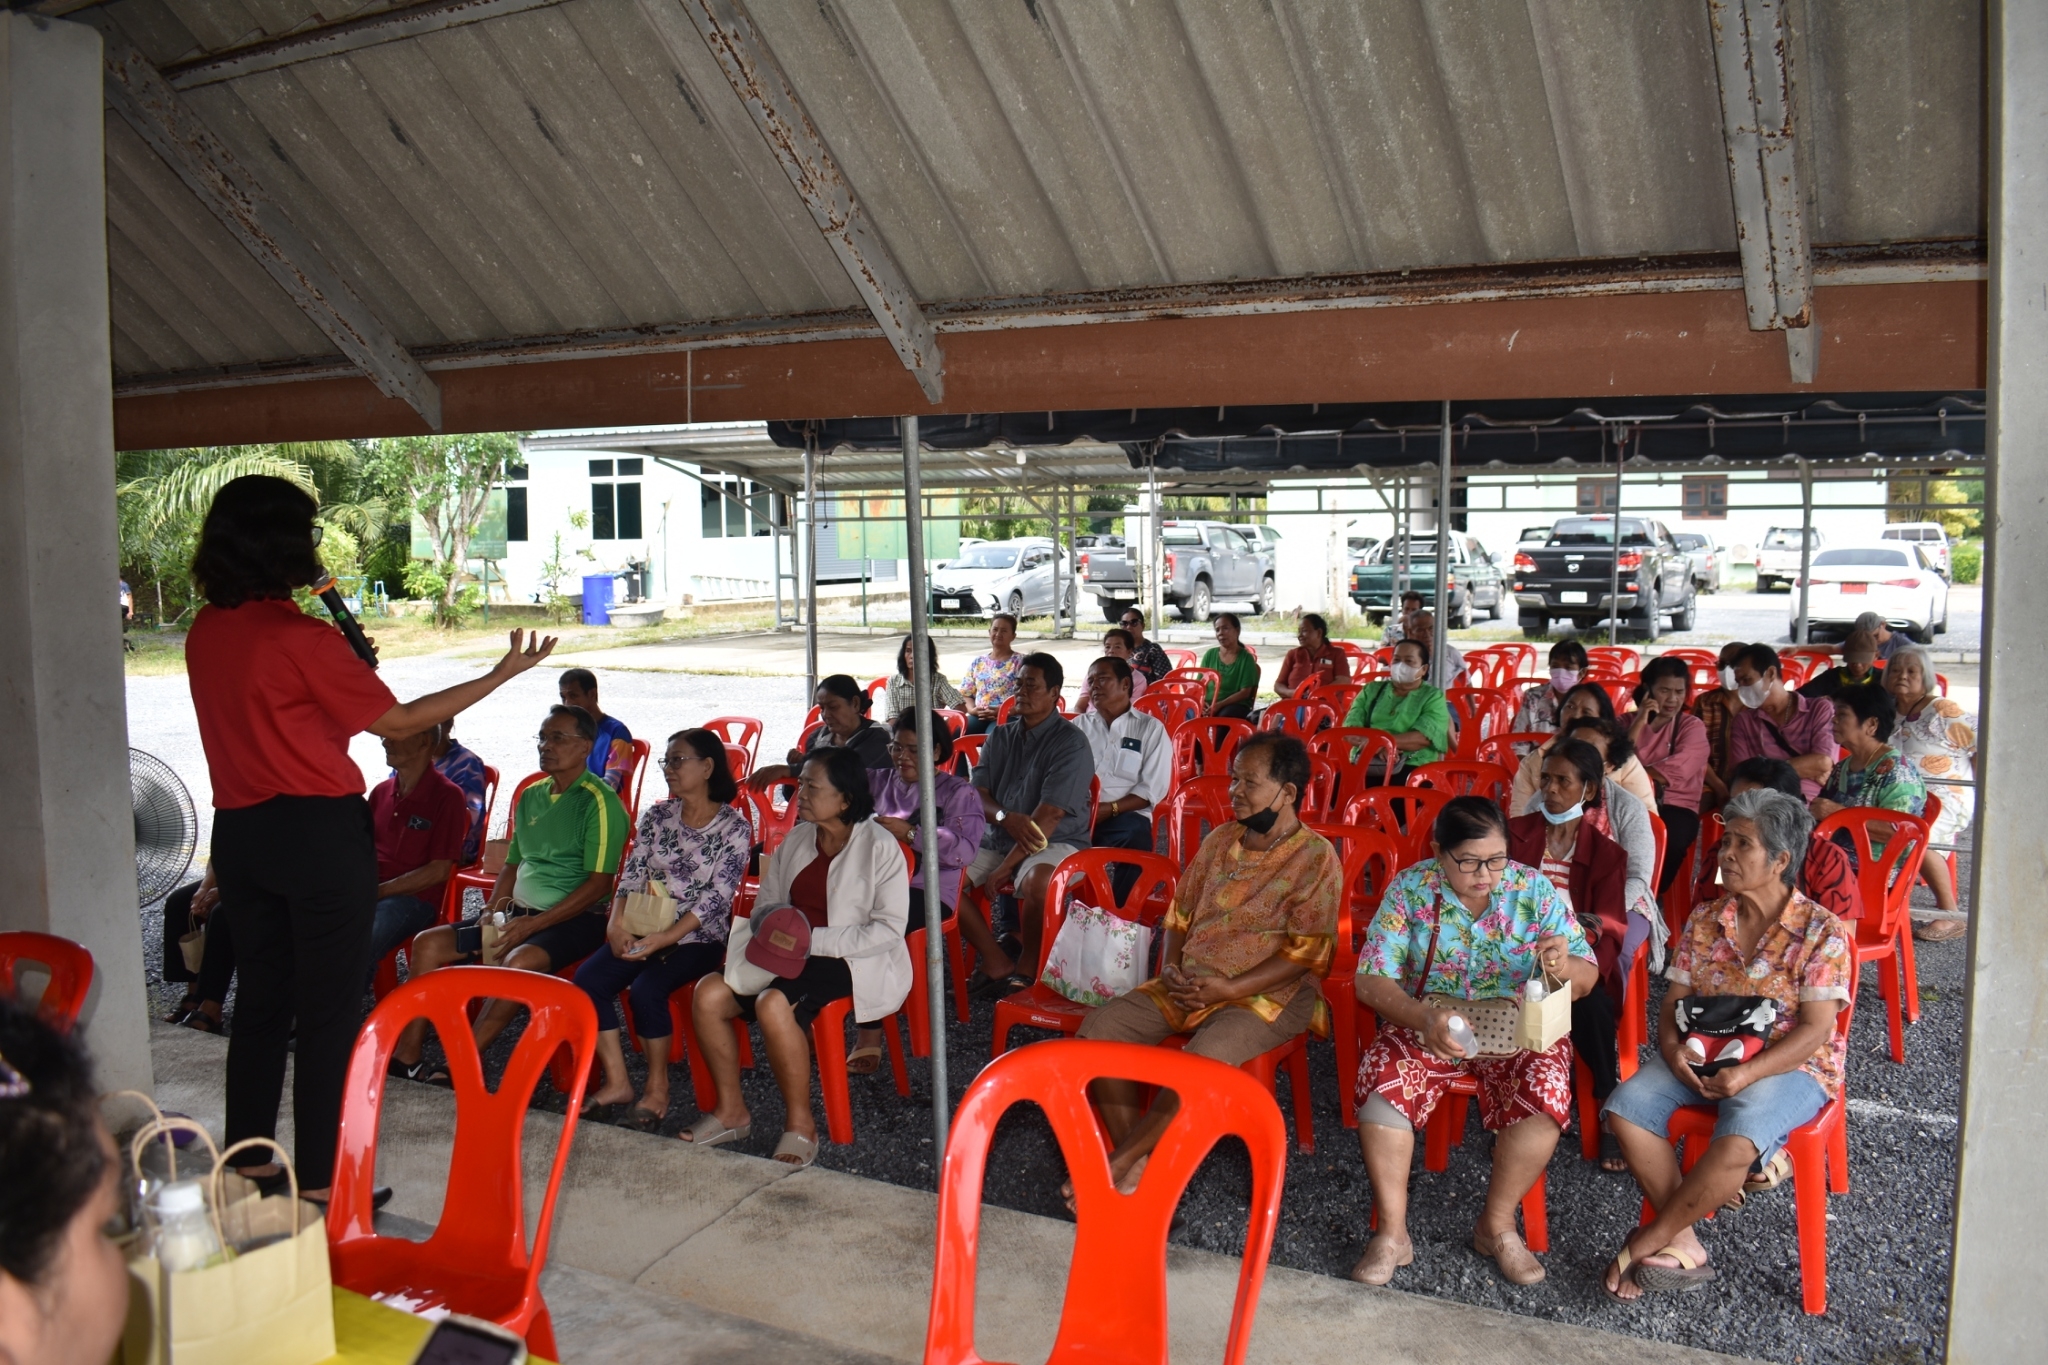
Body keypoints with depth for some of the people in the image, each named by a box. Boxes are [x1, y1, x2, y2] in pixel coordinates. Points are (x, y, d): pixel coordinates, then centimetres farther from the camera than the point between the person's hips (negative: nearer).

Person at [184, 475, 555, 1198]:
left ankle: (250, 1165, 27)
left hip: (239, 832, 7)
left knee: (261, 998, 17)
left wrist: (345, 665, 15)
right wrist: (502, 674, -4)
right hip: (319, 831, -7)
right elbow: (399, 720, -9)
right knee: (330, 1011, 2)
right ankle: (319, 1183, 8)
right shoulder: (301, 637, -16)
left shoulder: (204, 633, 5)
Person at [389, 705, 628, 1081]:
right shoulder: (531, 796, 14)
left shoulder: (599, 801, -10)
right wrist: (492, 912, 2)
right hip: (519, 913, 8)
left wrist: (532, 925, -20)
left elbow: (598, 884, -16)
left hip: (575, 920, -8)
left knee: (519, 962, -35)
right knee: (428, 944, -4)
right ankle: (407, 1053, -4)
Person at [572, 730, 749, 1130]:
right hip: (644, 929, 5)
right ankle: (617, 1083, -9)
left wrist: (664, 938, -22)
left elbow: (716, 899, -13)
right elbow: (632, 876, 6)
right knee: (587, 979, -19)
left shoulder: (734, 828, -6)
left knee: (645, 988, -30)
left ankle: (658, 1089, -10)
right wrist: (618, 921, -14)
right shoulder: (657, 815, 10)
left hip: (699, 938, -5)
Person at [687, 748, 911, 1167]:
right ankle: (731, 1110, 2)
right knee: (709, 992, -14)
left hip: (856, 963, -7)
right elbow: (767, 905, 17)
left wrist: (813, 941, -22)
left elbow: (889, 929, -16)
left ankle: (800, 1124, -15)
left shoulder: (879, 847, -10)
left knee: (774, 1003, -33)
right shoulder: (795, 841, 11)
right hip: (791, 955, 7)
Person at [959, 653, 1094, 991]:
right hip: (999, 838, 6)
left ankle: (1028, 967, -11)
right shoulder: (1000, 737, 12)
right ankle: (998, 963, -10)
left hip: (1055, 842, -6)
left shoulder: (1070, 742, -9)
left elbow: (1050, 814, -17)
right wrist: (1005, 817, -20)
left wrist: (1007, 865, -19)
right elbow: (977, 794, 4)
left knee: (1038, 881, -38)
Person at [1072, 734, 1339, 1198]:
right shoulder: (1220, 840, 12)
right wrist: (1170, 966, -2)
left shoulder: (1316, 858, -7)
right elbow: (1180, 911, 18)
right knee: (1098, 1029, -15)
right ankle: (1136, 1164, -12)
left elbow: (1307, 951, -13)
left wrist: (1230, 989, -19)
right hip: (1187, 984, 6)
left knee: (1203, 1059, -36)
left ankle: (1119, 1161, -16)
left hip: (1268, 995, -6)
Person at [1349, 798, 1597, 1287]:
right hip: (1426, 1024, 0)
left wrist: (1565, 966, -30)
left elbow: (1587, 978, -4)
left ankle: (1497, 1224, -7)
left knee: (1545, 1094, -29)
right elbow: (1370, 981, -11)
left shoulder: (1535, 889, -6)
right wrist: (1423, 1017, -31)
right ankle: (1392, 1232, -12)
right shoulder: (1410, 889, -7)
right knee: (1381, 1081, -28)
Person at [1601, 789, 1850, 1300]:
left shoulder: (1821, 931, -5)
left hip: (1789, 1065, -4)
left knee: (1741, 1137, -36)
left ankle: (1650, 1239, -17)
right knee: (1627, 1105, -23)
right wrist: (1673, 1052, -15)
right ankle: (1683, 1247, -16)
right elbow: (1673, 1003, 7)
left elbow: (1815, 1029, -11)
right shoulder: (1704, 921, 8)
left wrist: (1749, 1072, -26)